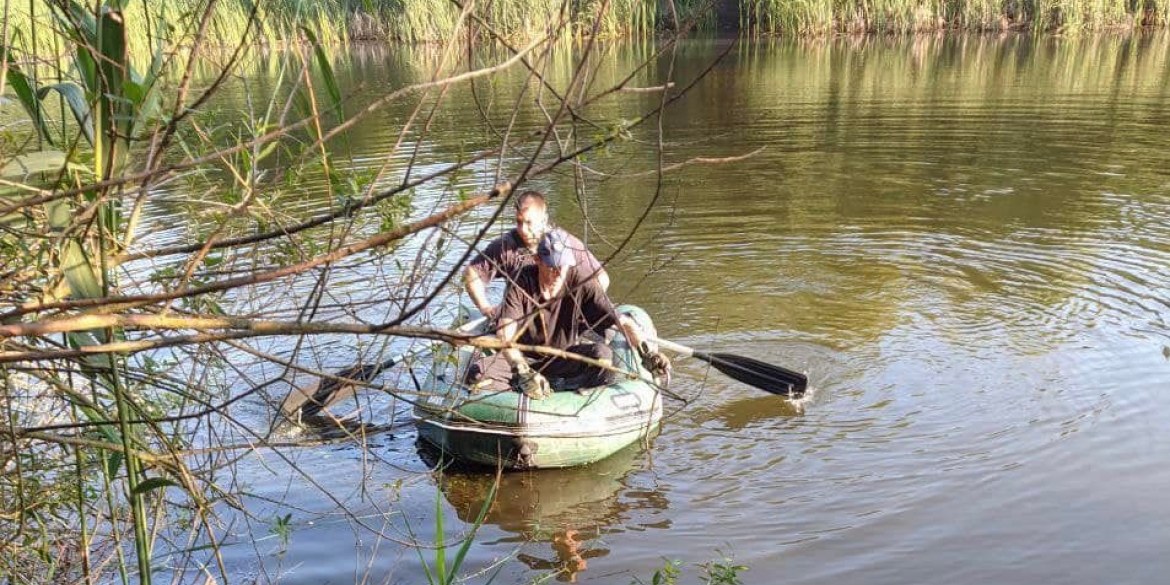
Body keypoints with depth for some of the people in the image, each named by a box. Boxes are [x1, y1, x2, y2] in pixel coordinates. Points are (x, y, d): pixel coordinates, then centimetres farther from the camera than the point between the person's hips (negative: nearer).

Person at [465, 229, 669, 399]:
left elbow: (623, 322, -19)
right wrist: (521, 371, -45)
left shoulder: (582, 284, -16)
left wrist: (647, 352, -36)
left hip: (565, 355, 0)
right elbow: (505, 332, -29)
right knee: (477, 374, -26)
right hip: (524, 356, 0)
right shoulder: (521, 282, -19)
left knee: (602, 355, -30)